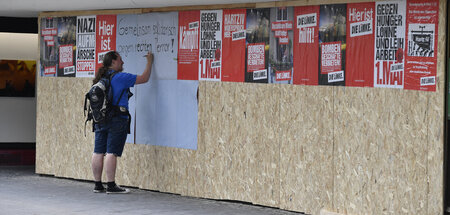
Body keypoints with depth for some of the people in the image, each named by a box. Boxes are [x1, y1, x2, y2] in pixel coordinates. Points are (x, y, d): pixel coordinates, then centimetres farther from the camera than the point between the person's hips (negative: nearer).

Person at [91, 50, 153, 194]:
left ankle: (98, 185, 10)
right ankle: (111, 185, -6)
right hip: (117, 120, -7)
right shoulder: (120, 78, -10)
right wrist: (149, 62, 8)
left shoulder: (101, 78, 11)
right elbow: (144, 78, -6)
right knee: (112, 152, -7)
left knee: (98, 152, 6)